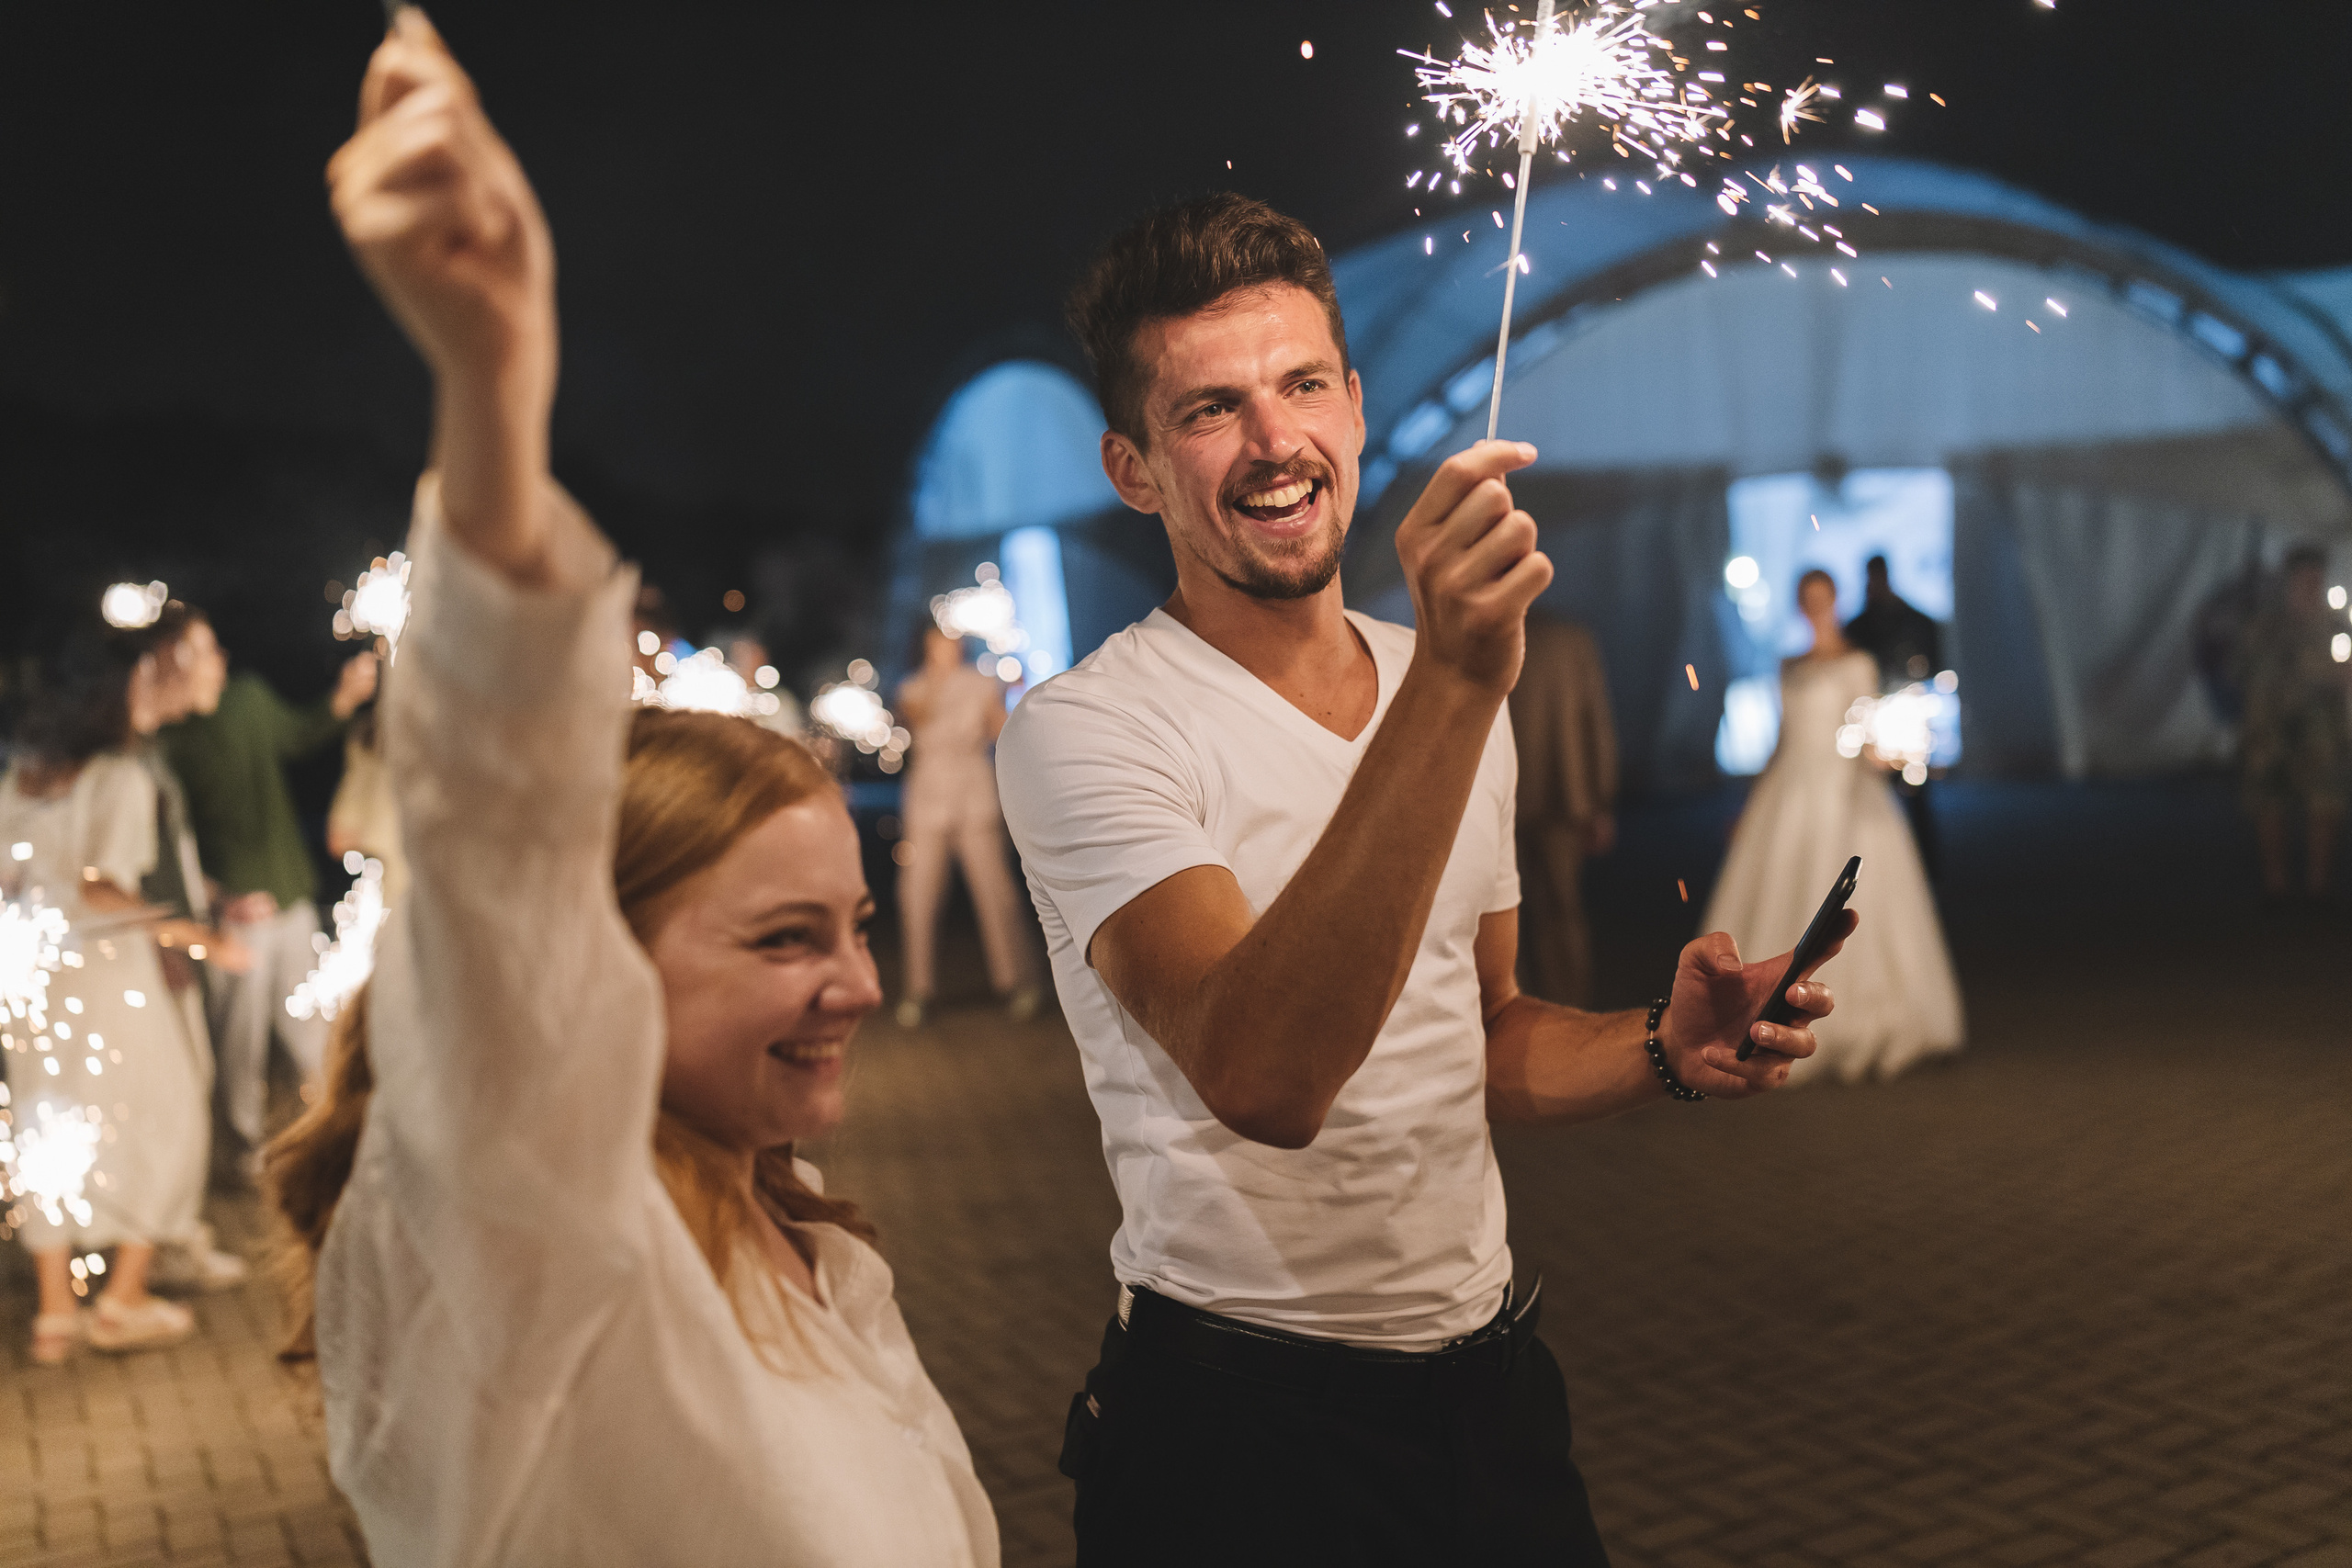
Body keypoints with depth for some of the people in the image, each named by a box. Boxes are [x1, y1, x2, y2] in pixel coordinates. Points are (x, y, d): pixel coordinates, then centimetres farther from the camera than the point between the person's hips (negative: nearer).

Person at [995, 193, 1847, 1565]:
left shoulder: (1452, 696, 6)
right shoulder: (1083, 731, -16)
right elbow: (1263, 1078, -32)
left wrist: (1662, 1049, -4)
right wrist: (1451, 686, -36)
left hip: (1495, 1383, 6)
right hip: (1239, 1423, -6)